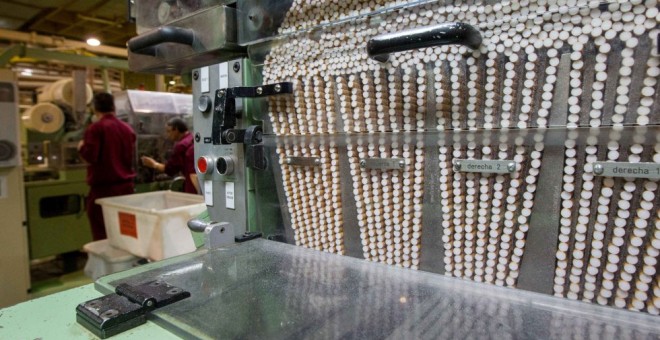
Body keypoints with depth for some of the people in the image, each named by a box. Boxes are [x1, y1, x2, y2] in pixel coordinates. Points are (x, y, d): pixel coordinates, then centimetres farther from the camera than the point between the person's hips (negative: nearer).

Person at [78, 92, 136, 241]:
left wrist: (81, 147, 5)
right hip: (126, 185, 6)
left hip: (104, 186, -6)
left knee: (103, 233, 0)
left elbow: (90, 157, -13)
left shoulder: (96, 128, -9)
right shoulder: (127, 128, 9)